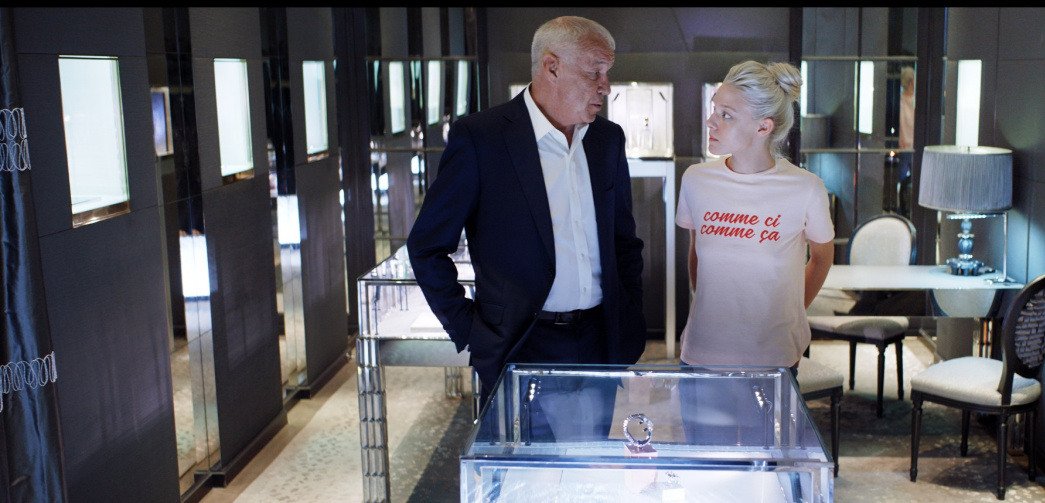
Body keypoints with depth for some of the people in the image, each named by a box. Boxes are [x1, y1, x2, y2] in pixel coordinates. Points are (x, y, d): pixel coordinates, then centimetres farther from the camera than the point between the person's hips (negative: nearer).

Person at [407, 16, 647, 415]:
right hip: (519, 349, -4)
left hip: (600, 343, 5)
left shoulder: (608, 139, 7)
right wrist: (467, 330, -8)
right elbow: (427, 246, -6)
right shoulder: (479, 136, -10)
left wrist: (631, 325, 11)